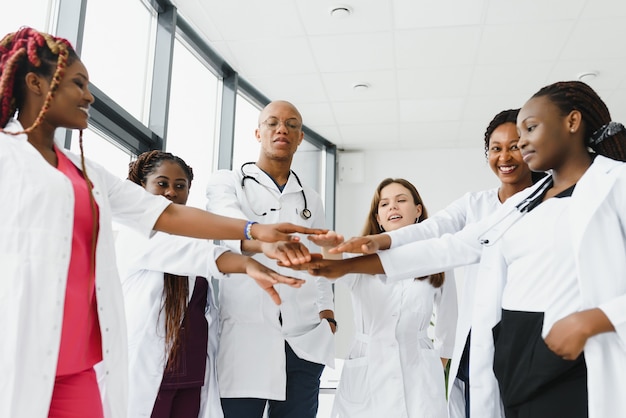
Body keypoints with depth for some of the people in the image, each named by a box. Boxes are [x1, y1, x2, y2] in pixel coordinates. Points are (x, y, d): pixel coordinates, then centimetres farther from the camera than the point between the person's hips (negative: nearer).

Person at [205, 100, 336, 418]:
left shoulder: (311, 200, 19)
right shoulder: (227, 183, 6)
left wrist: (328, 319, 7)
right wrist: (265, 242, -38)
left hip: (304, 341, 3)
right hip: (244, 335, -3)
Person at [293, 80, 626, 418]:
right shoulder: (522, 203, 16)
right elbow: (446, 249, 11)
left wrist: (589, 321, -20)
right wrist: (345, 266, 8)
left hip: (575, 367, -6)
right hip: (512, 360, 6)